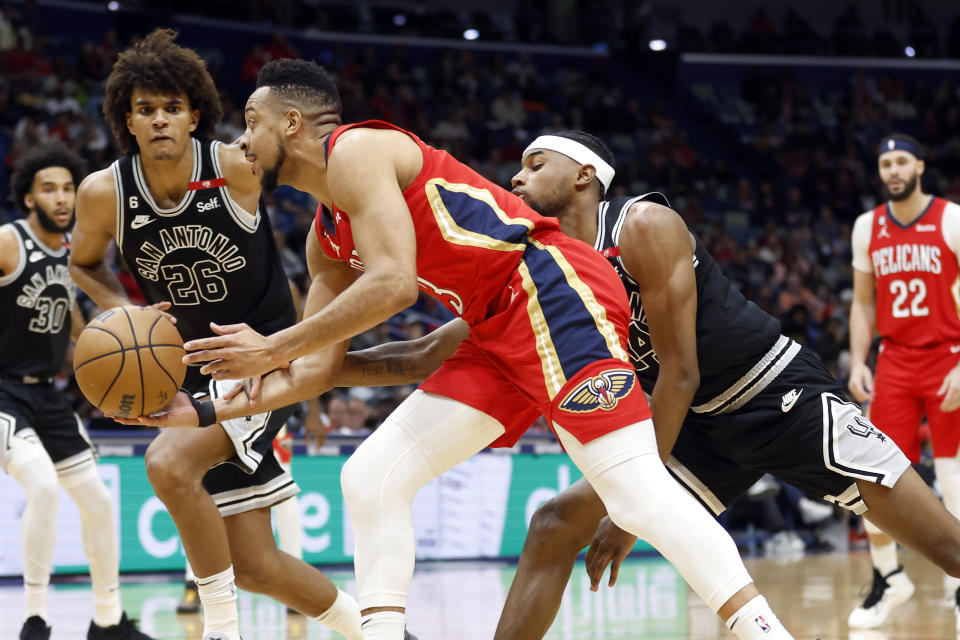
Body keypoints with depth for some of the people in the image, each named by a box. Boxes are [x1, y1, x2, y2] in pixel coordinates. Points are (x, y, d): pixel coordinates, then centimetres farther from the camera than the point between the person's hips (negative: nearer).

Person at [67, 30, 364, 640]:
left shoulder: (239, 167, -18)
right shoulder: (103, 194, -9)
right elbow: (84, 263, 12)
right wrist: (122, 311, -9)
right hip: (198, 371, 5)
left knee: (169, 463, -31)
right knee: (254, 566, 5)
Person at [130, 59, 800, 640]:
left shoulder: (355, 150, -7)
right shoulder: (327, 238, 22)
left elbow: (394, 283, -19)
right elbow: (320, 368, 23)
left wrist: (274, 348, -14)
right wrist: (204, 412, 17)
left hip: (555, 295, -10)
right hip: (500, 336, 10)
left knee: (638, 491, -19)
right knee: (370, 478, 5)